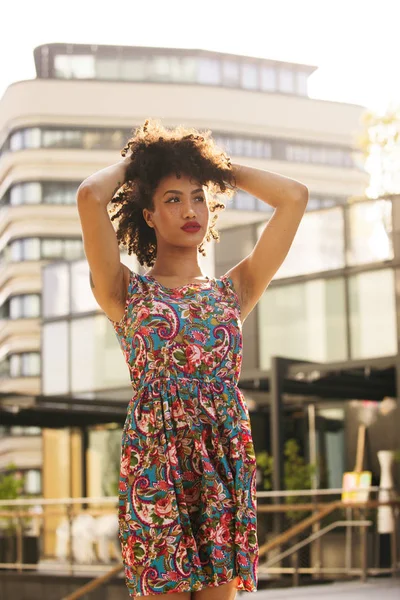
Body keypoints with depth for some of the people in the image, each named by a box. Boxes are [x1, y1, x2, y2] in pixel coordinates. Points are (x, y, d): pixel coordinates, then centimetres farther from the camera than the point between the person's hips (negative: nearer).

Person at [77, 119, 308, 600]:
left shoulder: (233, 290, 15)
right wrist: (130, 162, 12)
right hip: (156, 459, -3)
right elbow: (91, 195, -9)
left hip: (226, 464, 3)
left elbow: (294, 196, 10)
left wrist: (218, 167, 19)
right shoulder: (126, 292, 6)